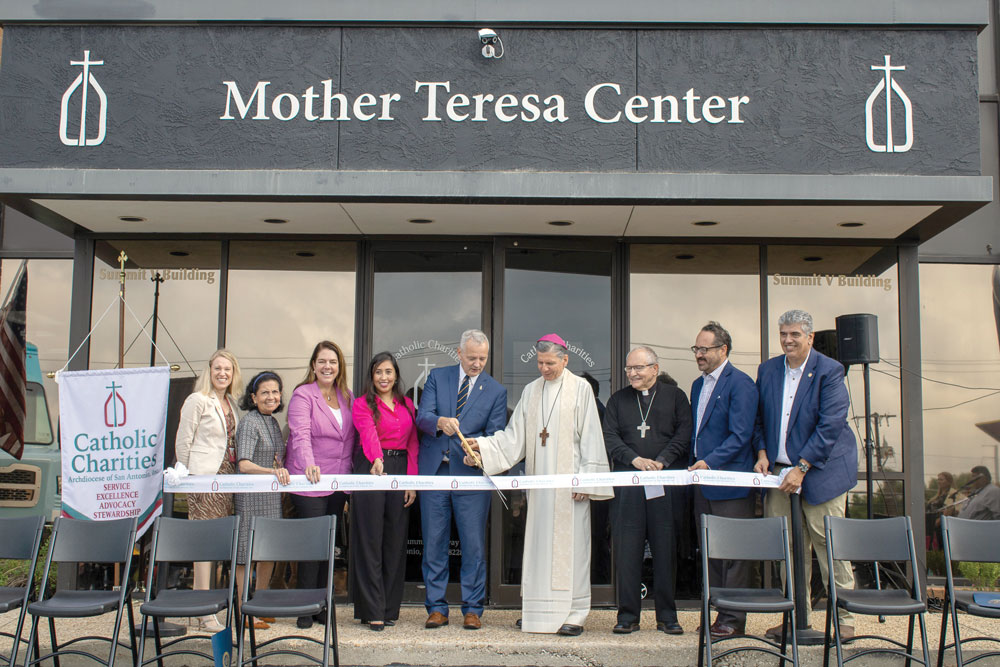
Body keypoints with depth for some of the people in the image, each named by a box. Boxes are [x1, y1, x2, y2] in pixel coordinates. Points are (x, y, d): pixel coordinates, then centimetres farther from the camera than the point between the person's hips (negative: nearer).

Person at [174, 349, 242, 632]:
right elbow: (183, 442, -4)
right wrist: (189, 477, -3)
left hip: (226, 478, 7)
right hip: (204, 478, -7)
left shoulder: (232, 404, 16)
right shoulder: (197, 401, -5)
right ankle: (206, 612, -6)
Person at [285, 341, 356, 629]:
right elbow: (301, 434, -19)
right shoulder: (303, 395, -6)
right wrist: (309, 465, -36)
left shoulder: (347, 397, 13)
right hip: (309, 483, -5)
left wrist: (352, 474, 6)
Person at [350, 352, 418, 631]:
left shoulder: (406, 405, 15)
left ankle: (390, 608, 15)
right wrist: (377, 459, -37)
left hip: (400, 472, 4)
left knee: (396, 541, 6)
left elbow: (413, 444, 11)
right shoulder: (362, 404, 1)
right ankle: (372, 610, 1)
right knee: (370, 541, -3)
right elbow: (369, 434, -18)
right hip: (371, 469, -4)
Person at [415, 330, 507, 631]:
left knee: (474, 545, 0)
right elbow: (422, 416, -4)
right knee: (434, 544, 6)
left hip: (471, 473, -1)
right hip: (434, 470, 1)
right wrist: (440, 422, -26)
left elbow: (495, 435, 1)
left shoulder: (496, 391, 5)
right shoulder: (437, 377, 7)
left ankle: (473, 609, 11)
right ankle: (437, 608, 16)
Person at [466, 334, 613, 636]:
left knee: (569, 545, -4)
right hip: (539, 483, 4)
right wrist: (482, 445, -3)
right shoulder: (531, 391, 13)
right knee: (538, 544, 6)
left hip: (569, 484, -4)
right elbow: (514, 437, 11)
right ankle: (539, 610, 14)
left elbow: (590, 438, -3)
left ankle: (573, 614, 1)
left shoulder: (580, 388, 1)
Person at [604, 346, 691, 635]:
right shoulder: (618, 400, 15)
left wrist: (661, 461, -14)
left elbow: (684, 435, 0)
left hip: (666, 484, -1)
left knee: (665, 549, 2)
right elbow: (609, 437, 6)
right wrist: (635, 459, -10)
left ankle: (667, 616, 11)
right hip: (627, 484, 1)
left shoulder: (675, 397, 10)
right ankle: (628, 615, 9)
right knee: (627, 549, 0)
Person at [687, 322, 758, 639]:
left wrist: (709, 462, -23)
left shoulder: (740, 383, -10)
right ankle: (715, 614, 19)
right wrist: (692, 466, 13)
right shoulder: (698, 385, 17)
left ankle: (733, 620, 5)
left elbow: (740, 435, -16)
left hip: (730, 483, -8)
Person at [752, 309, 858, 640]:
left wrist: (802, 467, -17)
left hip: (821, 472, -5)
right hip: (779, 471, 5)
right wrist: (762, 453, 0)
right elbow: (760, 418, 17)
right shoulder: (767, 370, 10)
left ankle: (844, 618, 7)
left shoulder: (829, 371, -7)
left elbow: (831, 425, -13)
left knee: (829, 544, -4)